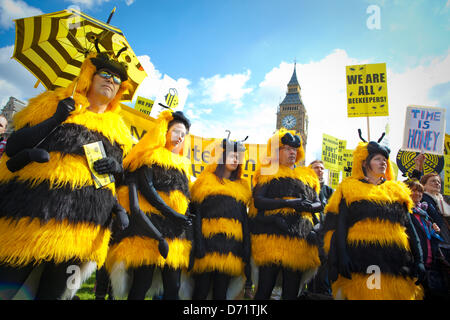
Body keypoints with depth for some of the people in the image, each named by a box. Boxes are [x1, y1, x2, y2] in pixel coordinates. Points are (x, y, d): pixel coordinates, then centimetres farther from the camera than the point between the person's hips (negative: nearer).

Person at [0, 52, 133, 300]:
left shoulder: (117, 128, 17)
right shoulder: (55, 103, 9)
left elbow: (122, 171, 19)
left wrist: (115, 166, -4)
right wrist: (56, 119, -8)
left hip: (84, 222, 3)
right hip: (34, 209, -2)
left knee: (54, 291, 9)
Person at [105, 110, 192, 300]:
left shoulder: (182, 165, 25)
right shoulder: (150, 156, 5)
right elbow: (147, 188, -8)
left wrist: (186, 220, 6)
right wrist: (172, 213, -14)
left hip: (176, 229, 6)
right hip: (150, 224, -6)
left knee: (173, 286, 2)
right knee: (142, 283, -6)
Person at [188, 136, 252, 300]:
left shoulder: (242, 186, 18)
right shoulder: (206, 181, 6)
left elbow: (244, 219, 17)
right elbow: (196, 213, -1)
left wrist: (245, 249, 11)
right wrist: (198, 246, -12)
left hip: (232, 245, 3)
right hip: (208, 241, -3)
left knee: (221, 291, 6)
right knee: (202, 289, -2)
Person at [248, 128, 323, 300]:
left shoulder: (307, 175, 20)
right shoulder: (267, 173, 8)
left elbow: (318, 203, 16)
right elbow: (258, 201, -5)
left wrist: (308, 206, -7)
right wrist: (287, 202, -14)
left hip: (300, 236, 4)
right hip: (272, 235, -4)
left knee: (292, 289, 9)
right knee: (265, 287, -3)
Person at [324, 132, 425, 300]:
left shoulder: (397, 191, 20)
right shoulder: (349, 189, 8)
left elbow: (409, 228, 19)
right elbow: (340, 226, 0)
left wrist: (418, 260, 10)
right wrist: (342, 257, -12)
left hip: (396, 261, 4)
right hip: (361, 260, -4)